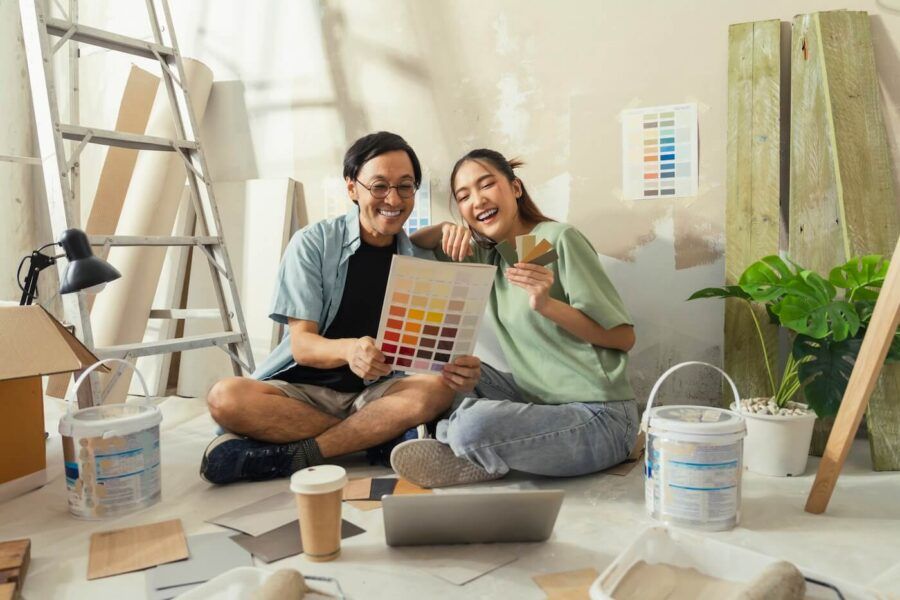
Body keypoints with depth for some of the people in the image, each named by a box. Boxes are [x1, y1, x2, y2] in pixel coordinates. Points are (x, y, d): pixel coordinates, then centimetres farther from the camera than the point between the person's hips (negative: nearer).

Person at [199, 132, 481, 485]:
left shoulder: (422, 261, 3)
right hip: (303, 388, -1)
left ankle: (294, 454, -23)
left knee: (439, 389, -29)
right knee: (225, 398, -30)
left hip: (375, 392, 2)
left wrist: (459, 367, -29)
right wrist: (349, 350, -35)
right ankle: (386, 433, -21)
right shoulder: (312, 243, -4)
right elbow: (302, 344, -11)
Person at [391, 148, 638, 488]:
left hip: (599, 416, -7)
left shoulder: (559, 240, -12)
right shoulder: (488, 255, 9)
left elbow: (624, 337, -12)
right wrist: (445, 229, -4)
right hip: (537, 399, 7)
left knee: (472, 427, -27)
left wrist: (547, 304, -26)